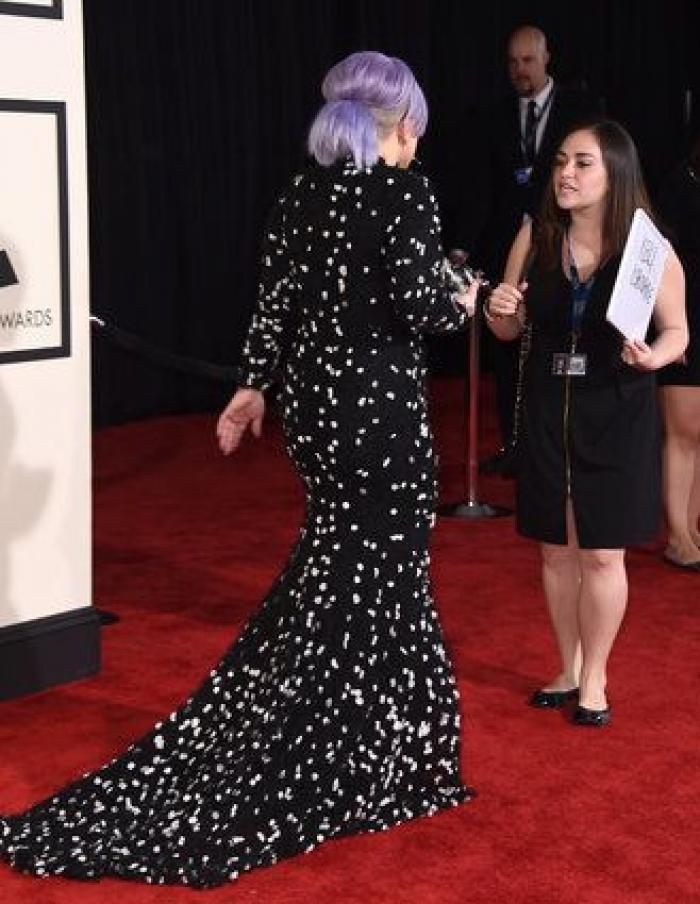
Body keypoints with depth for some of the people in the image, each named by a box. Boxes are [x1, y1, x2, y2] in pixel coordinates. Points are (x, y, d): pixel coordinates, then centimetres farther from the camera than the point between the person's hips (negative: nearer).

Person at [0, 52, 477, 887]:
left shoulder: (300, 194, 7)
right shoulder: (405, 191, -12)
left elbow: (274, 303, 7)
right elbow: (416, 306, -17)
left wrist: (252, 386, 16)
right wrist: (460, 305, 3)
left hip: (312, 401, 7)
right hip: (380, 406, -7)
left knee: (337, 560, 22)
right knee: (371, 574, 3)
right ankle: (315, 775, 10)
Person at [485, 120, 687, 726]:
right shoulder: (535, 238, -2)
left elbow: (676, 330, -3)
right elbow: (512, 328, 8)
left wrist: (654, 357, -23)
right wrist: (499, 313, -14)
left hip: (616, 414, -3)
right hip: (548, 409, 3)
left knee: (602, 553, 3)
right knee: (558, 548, 13)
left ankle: (595, 678, 22)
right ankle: (569, 670, 31)